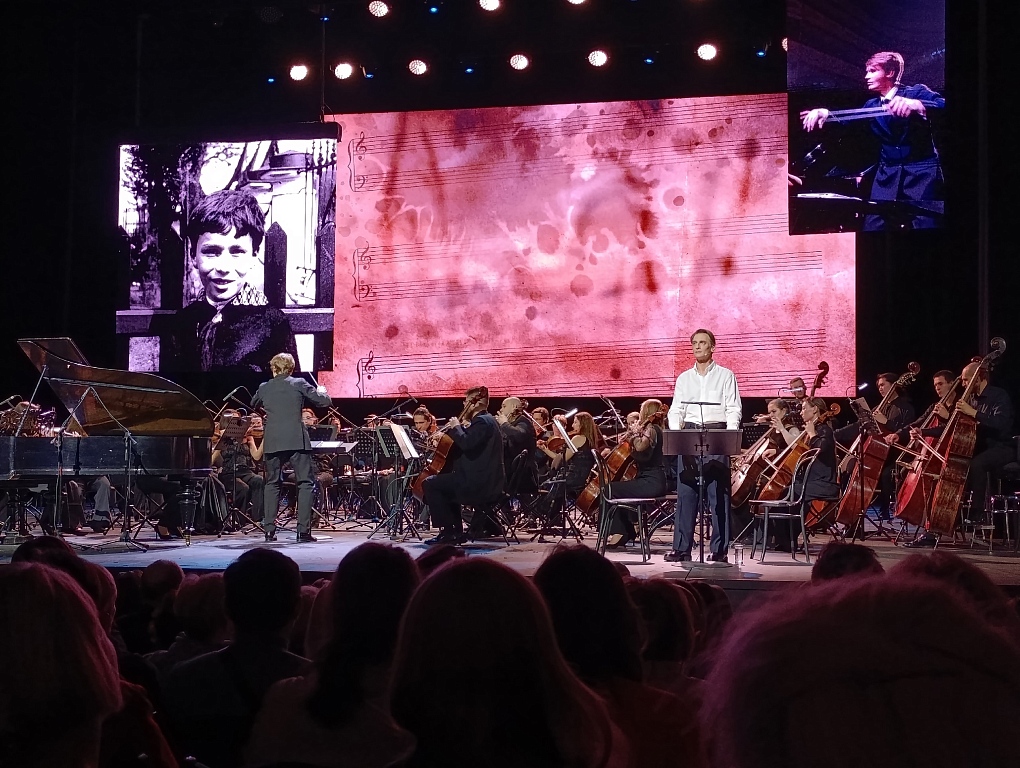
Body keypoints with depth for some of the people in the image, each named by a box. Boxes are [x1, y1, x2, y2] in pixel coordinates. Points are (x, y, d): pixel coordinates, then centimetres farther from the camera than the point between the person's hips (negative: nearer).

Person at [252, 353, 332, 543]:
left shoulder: (264, 388, 8)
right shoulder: (298, 384, -1)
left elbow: (253, 405, 29)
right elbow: (325, 401, 1)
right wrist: (321, 391, 22)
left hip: (273, 442, 3)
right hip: (297, 441, -3)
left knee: (272, 484, 14)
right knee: (305, 483, 2)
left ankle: (269, 530, 9)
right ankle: (303, 530, -7)